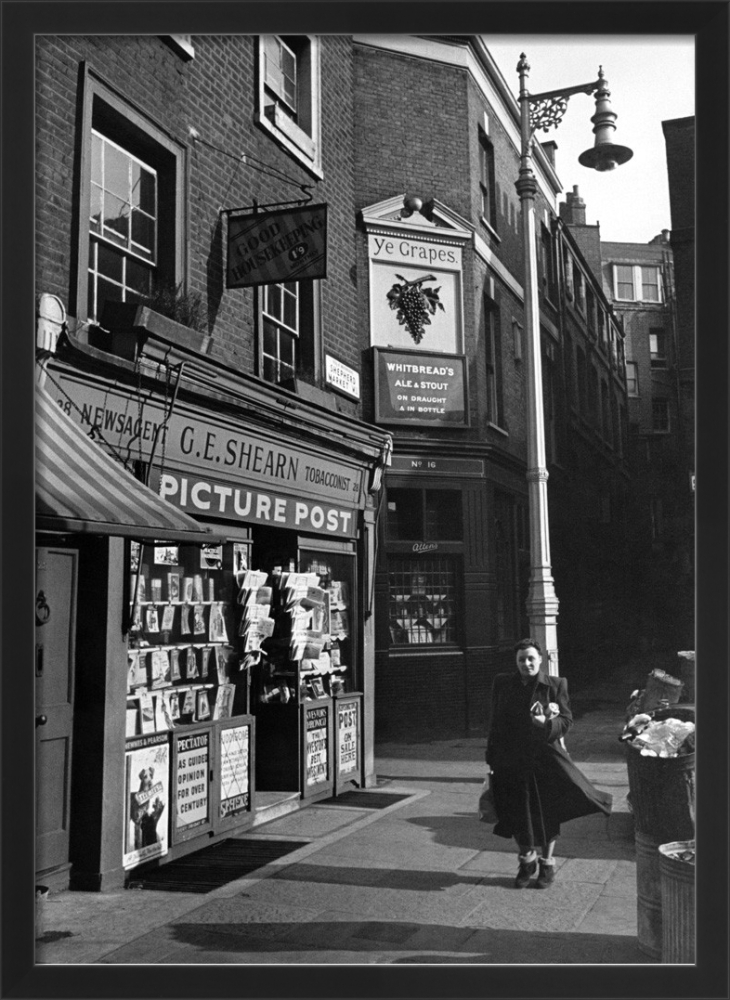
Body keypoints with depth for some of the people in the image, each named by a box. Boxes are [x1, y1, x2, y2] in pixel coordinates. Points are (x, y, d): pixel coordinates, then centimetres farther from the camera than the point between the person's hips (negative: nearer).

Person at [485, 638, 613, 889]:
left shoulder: (555, 685, -2)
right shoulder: (502, 684, 3)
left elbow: (567, 719, -1)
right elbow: (496, 722, 7)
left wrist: (547, 723, -22)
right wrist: (492, 757, 5)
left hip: (545, 758, -1)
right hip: (512, 760, 1)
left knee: (547, 812, 8)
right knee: (518, 814, 7)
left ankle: (547, 863, 29)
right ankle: (527, 860, 31)